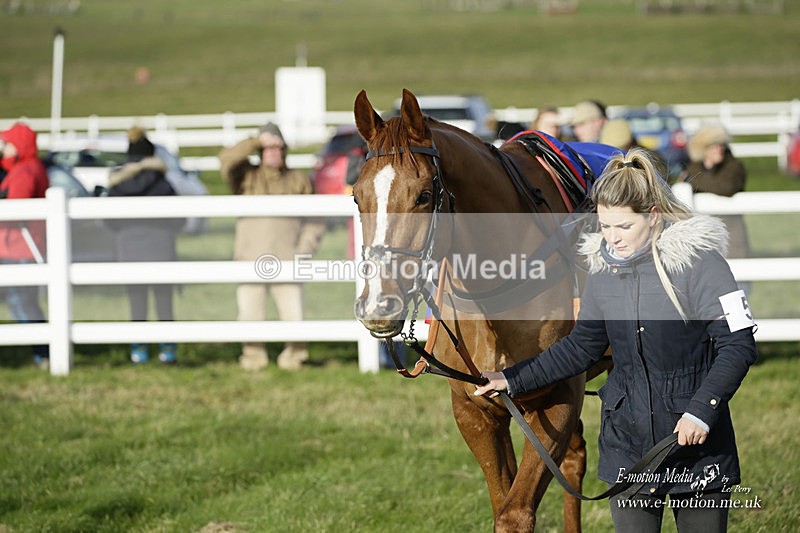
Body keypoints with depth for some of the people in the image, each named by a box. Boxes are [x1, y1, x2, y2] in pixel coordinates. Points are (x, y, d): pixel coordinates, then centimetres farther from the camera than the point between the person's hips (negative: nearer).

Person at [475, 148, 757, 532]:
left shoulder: (697, 259, -12)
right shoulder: (603, 266, 4)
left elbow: (738, 344, -14)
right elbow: (581, 347, 17)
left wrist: (702, 409, -24)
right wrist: (514, 380, 16)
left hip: (699, 441, -4)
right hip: (628, 441, 4)